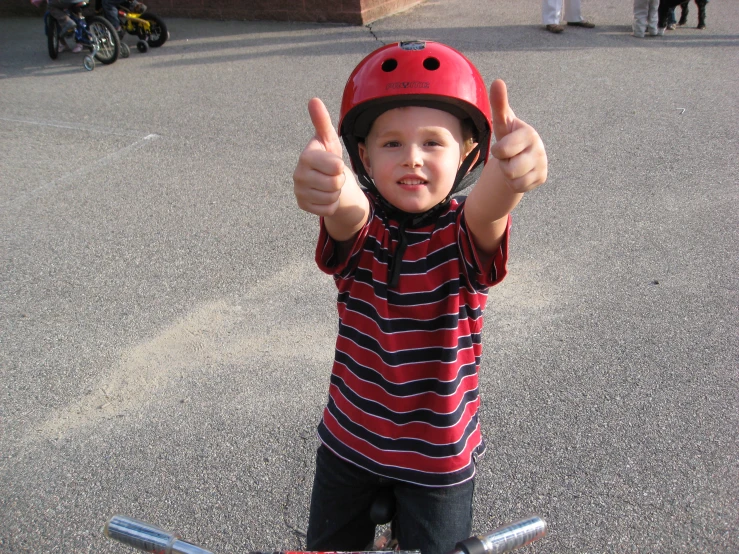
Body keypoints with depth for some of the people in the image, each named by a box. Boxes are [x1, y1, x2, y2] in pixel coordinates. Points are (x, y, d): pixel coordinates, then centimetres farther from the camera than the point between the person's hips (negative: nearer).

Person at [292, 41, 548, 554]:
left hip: (439, 457, -2)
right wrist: (328, 188, -64)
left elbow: (485, 213, -42)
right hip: (349, 440, 2)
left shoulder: (462, 231, -18)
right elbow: (348, 215, -39)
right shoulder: (359, 223, -15)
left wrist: (508, 174, -66)